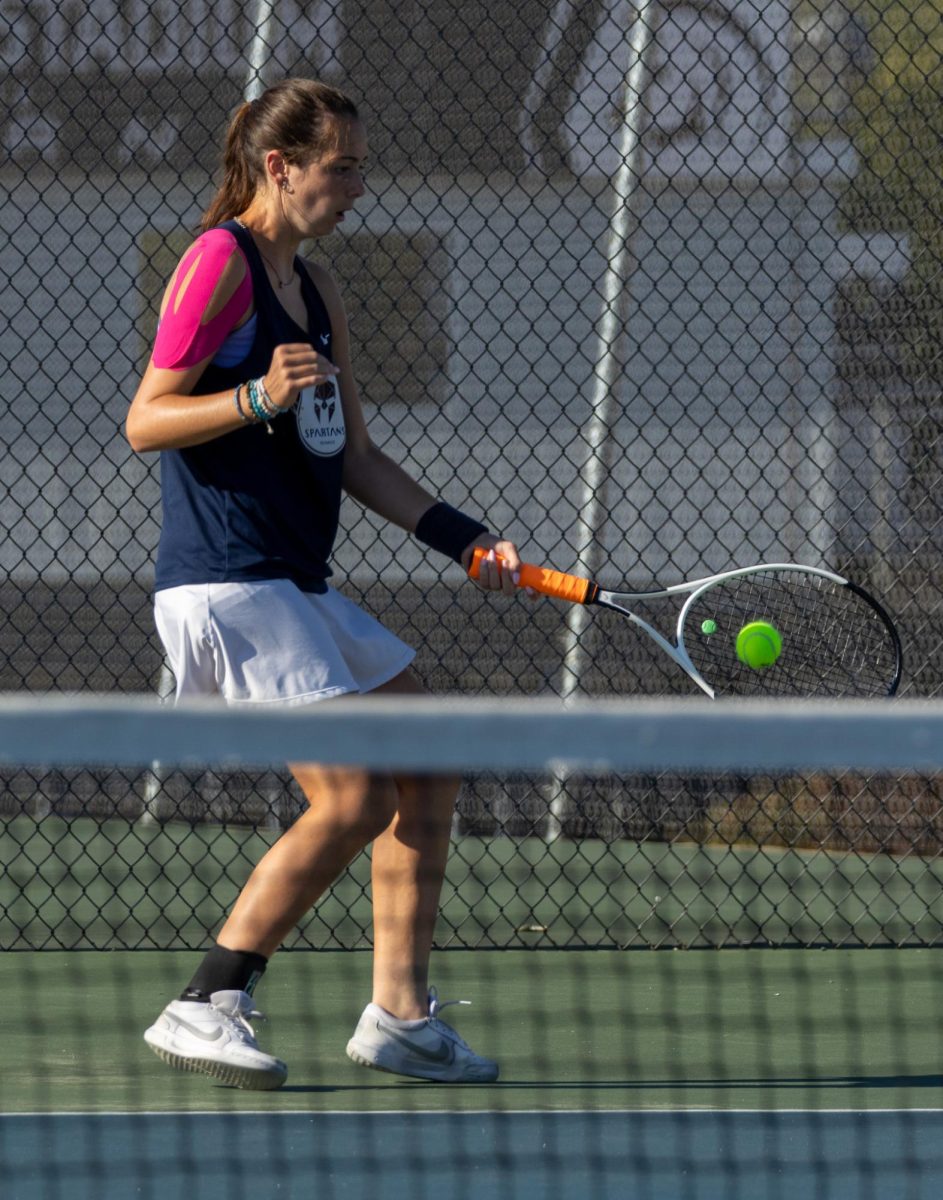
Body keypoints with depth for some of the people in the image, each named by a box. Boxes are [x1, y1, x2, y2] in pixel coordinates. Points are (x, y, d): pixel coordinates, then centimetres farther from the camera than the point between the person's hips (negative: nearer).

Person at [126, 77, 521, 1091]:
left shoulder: (316, 293, 18)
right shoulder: (219, 262, -8)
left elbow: (356, 461, 21)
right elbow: (145, 420, -12)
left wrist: (467, 540, 12)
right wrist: (260, 398, -27)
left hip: (298, 590, 10)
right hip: (225, 583, -10)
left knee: (426, 772, 9)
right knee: (352, 801, -16)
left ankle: (398, 1015, 13)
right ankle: (204, 1011, -10)